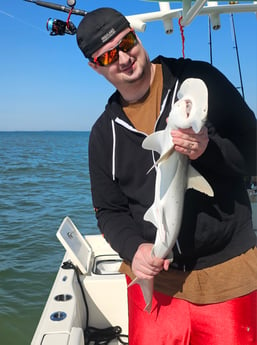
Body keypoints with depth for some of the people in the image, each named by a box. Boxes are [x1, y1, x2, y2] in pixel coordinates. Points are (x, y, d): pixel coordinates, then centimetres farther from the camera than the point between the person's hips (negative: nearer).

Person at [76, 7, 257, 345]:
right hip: (155, 276, 3)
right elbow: (110, 211, 7)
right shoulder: (104, 133, 3)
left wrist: (210, 149, -25)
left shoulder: (199, 79, -5)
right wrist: (134, 249, -11)